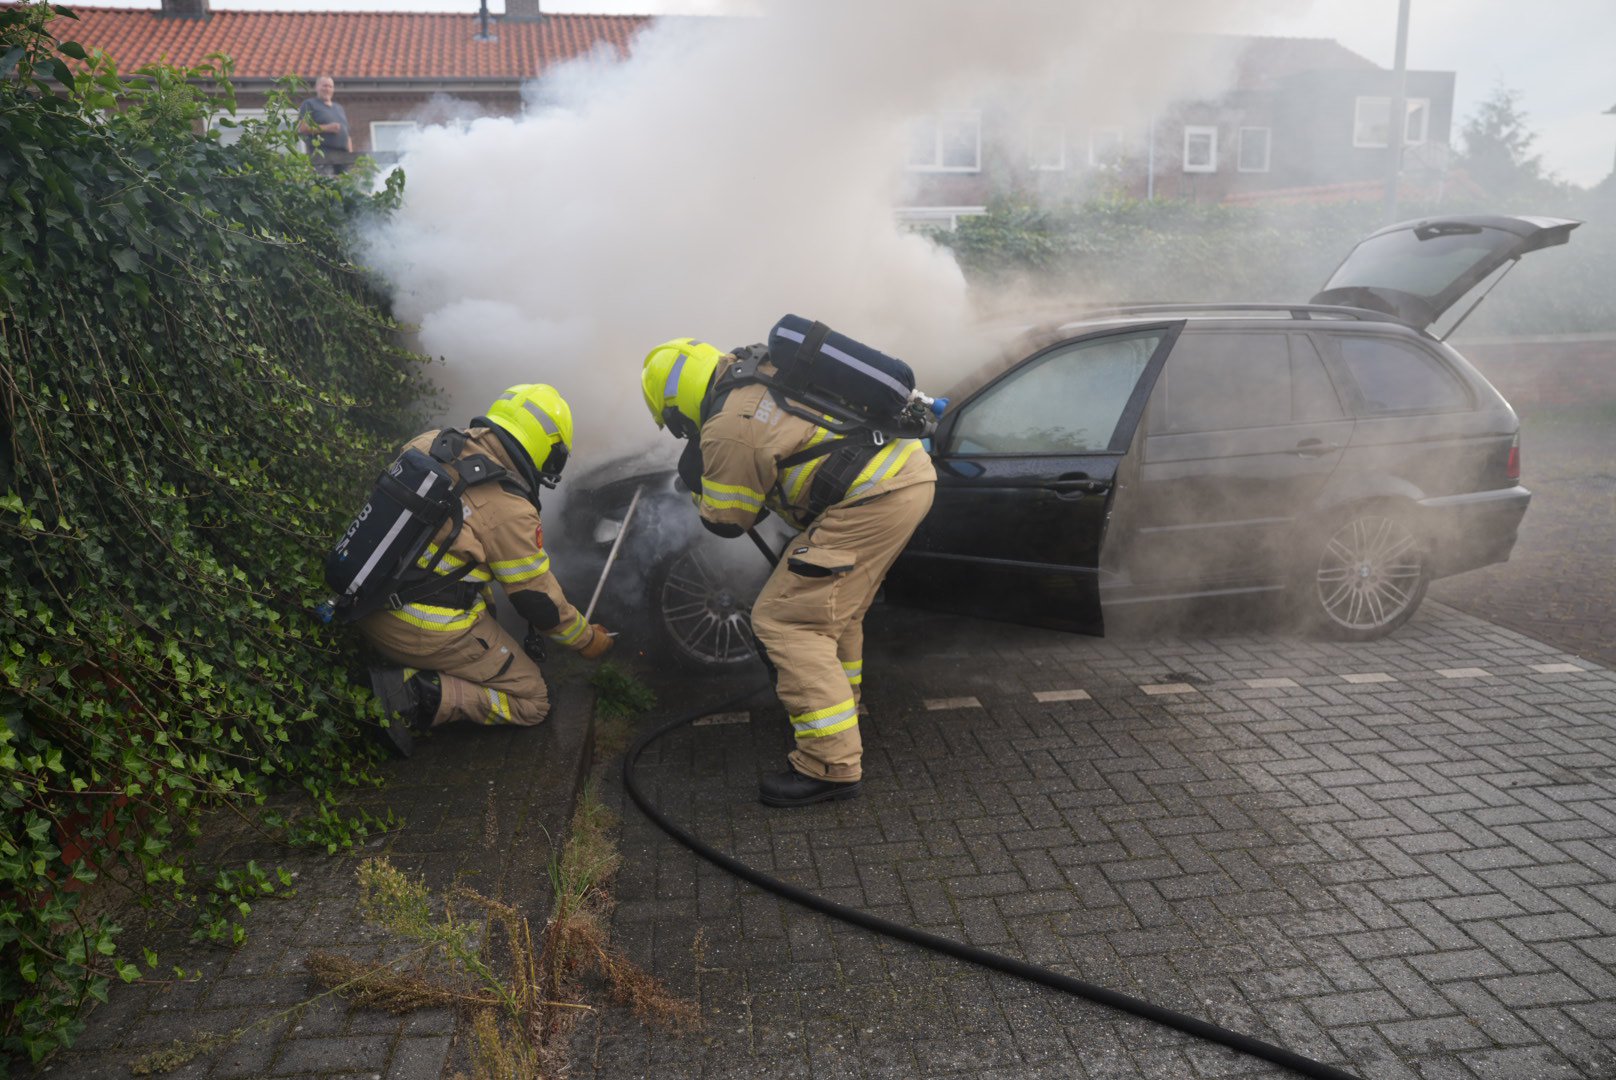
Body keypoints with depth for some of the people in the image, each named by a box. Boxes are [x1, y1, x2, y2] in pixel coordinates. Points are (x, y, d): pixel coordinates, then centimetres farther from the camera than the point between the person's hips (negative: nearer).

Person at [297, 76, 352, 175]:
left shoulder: (340, 108, 29)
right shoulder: (309, 105, 9)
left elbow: (347, 134, 27)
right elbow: (301, 128, -4)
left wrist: (350, 155, 13)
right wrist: (326, 128, -11)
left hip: (343, 156, 6)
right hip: (322, 156, -6)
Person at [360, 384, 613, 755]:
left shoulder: (428, 445, 0)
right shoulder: (511, 510, -20)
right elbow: (539, 600, -10)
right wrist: (587, 639, 11)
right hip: (428, 635, -8)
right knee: (533, 703, 5)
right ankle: (416, 694, -12)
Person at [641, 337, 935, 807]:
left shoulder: (727, 429, -11)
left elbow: (727, 520, 1)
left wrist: (696, 479, 17)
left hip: (873, 497, -10)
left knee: (784, 619, -4)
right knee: (834, 608, 26)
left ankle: (831, 764, -4)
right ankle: (841, 723, 40)